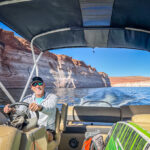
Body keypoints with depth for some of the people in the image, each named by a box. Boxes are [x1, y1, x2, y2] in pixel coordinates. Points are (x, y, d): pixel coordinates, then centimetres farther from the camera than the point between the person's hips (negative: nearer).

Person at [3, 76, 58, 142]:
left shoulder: (52, 97, -3)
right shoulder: (28, 99, 10)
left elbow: (50, 109, -25)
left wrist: (40, 107, -49)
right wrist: (9, 109, -28)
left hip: (48, 130, -3)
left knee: (46, 135, -37)